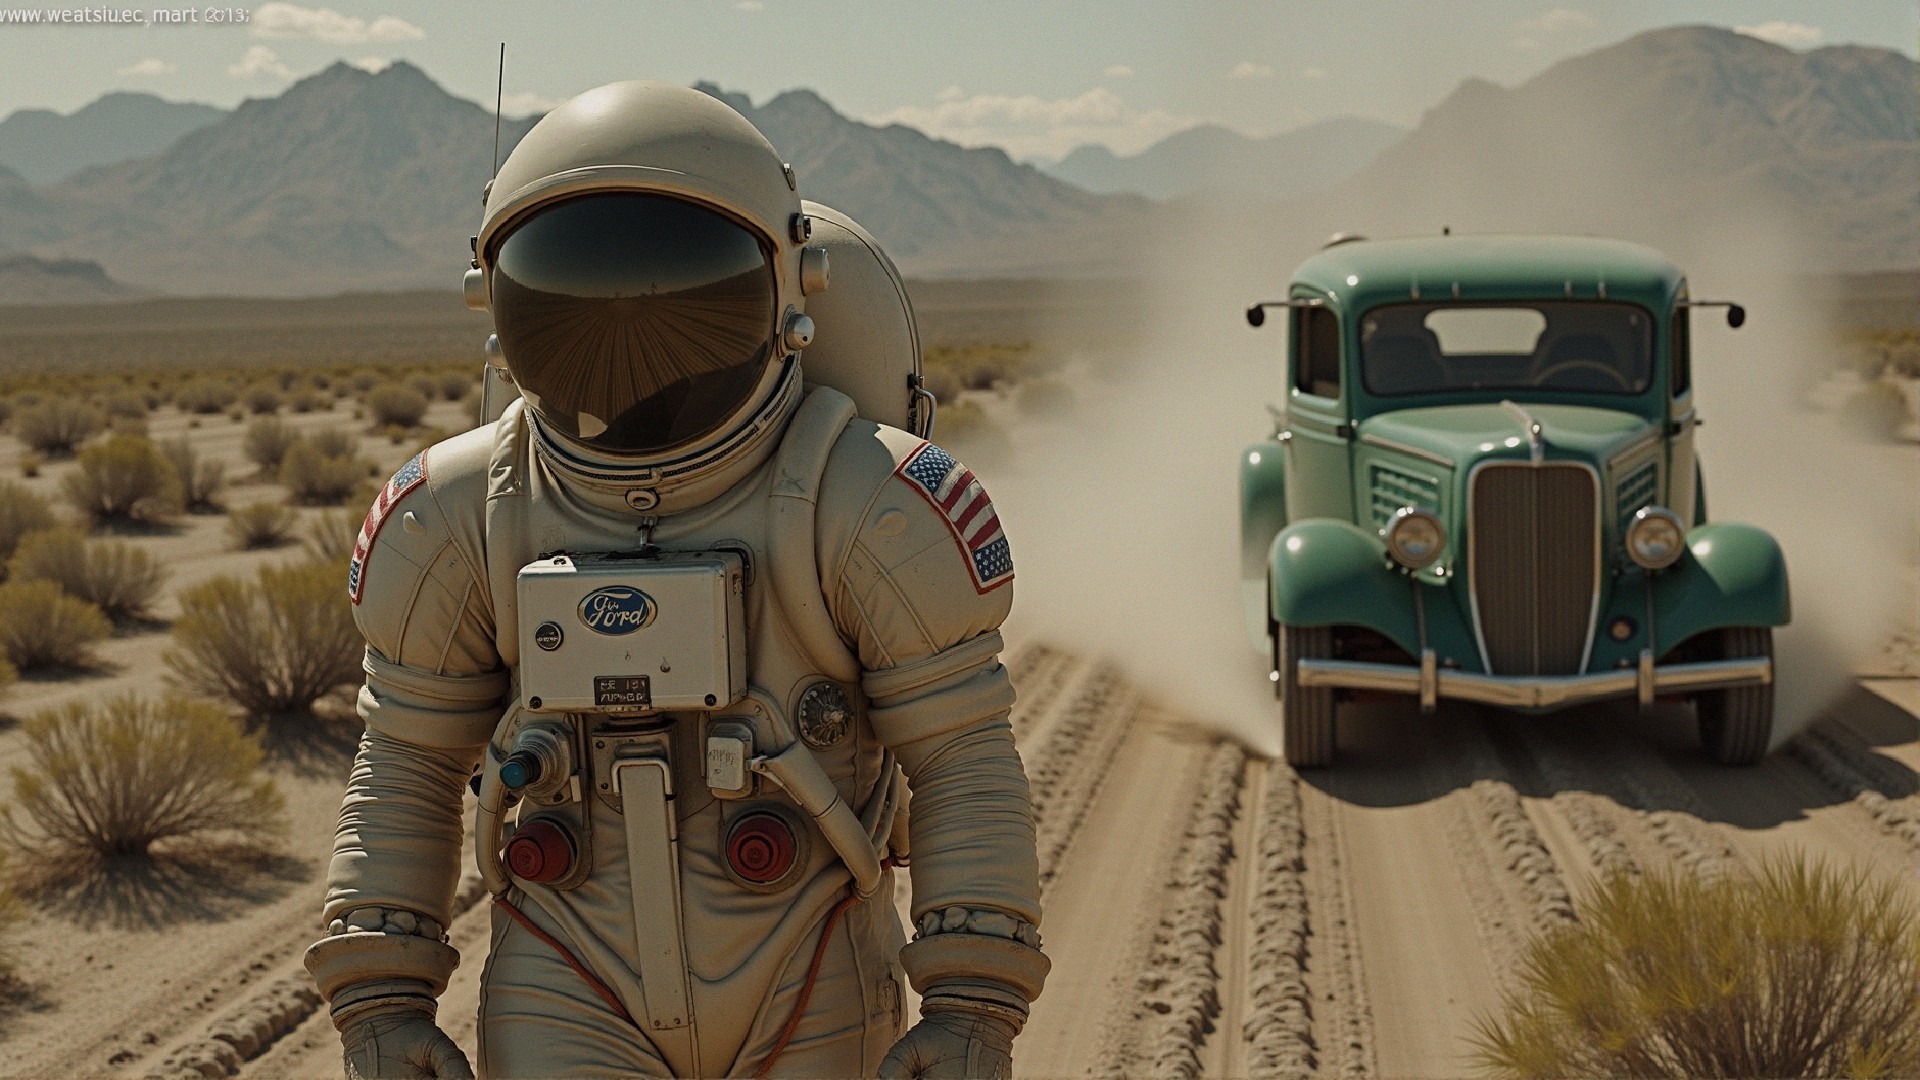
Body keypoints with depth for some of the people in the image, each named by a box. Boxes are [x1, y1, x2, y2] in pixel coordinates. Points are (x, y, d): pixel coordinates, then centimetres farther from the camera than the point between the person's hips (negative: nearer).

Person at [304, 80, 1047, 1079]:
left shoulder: (866, 502, -14)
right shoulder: (463, 516, -6)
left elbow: (961, 759, -9)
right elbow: (407, 763, 4)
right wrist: (379, 997, -3)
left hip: (807, 998, -1)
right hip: (571, 997, 1)